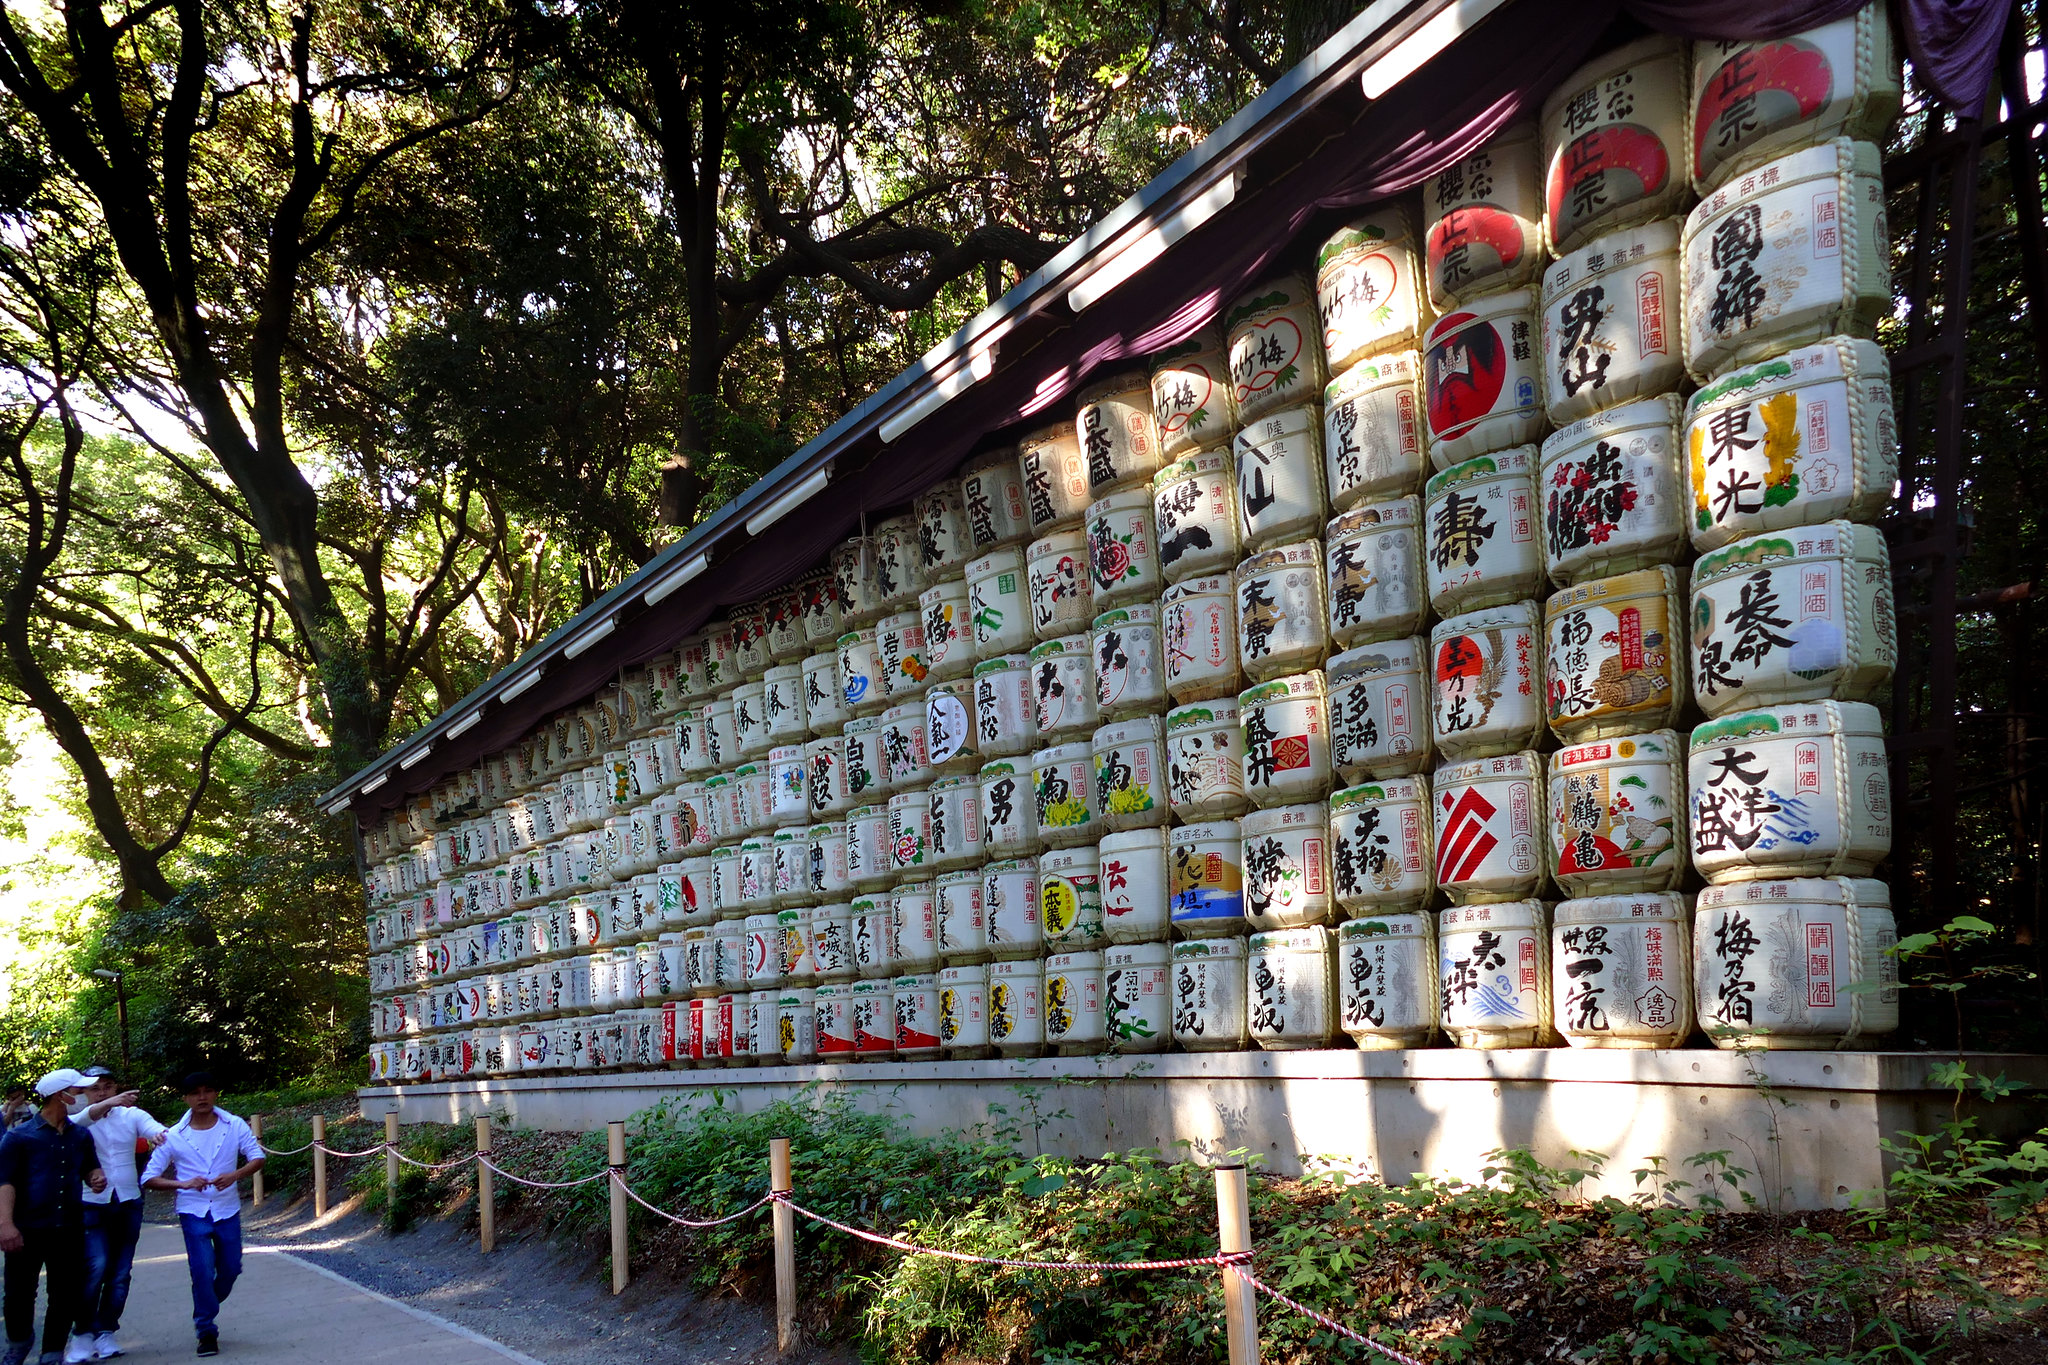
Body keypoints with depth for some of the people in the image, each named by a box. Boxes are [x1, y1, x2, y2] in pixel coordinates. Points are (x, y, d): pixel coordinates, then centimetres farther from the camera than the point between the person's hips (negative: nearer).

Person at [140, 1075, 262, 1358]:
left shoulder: (234, 1126, -4)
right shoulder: (174, 1136, -6)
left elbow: (257, 1157, -2)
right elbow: (149, 1178, -5)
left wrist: (234, 1175, -22)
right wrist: (183, 1183, -22)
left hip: (227, 1210, 2)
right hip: (194, 1212, -2)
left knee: (231, 1268, 8)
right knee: (202, 1271, -10)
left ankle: (205, 1311, 37)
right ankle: (207, 1332, 6)